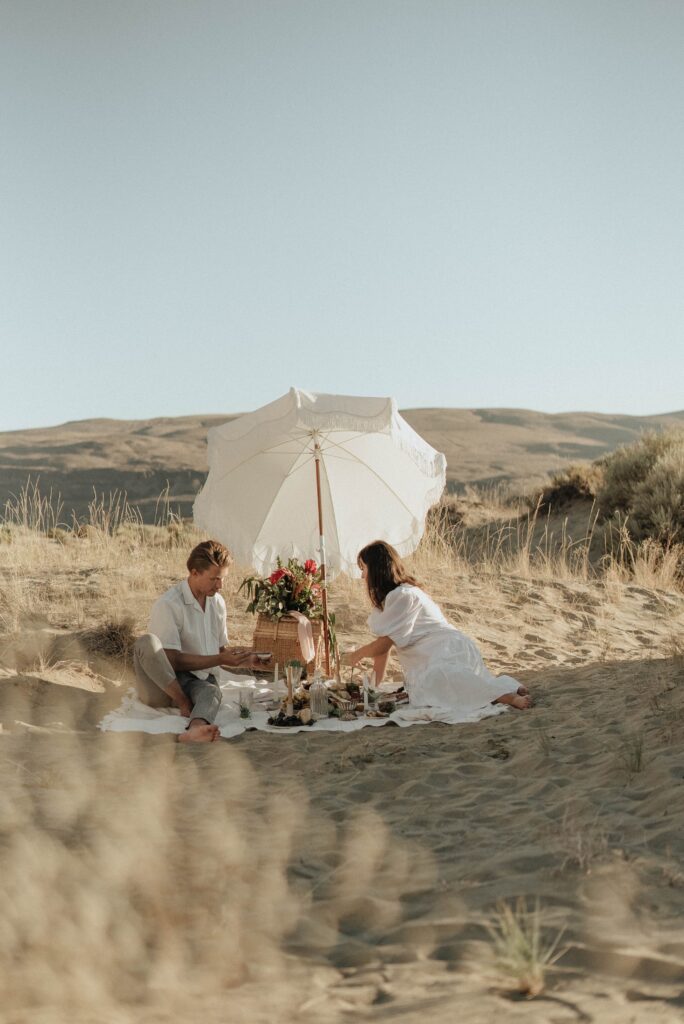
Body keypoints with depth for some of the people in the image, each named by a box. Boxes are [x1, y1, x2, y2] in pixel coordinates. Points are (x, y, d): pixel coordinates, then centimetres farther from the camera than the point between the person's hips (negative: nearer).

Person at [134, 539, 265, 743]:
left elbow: (220, 652, 20)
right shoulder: (168, 604, -13)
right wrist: (220, 659, -17)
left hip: (198, 681, 4)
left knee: (212, 690, -34)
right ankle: (184, 704, -29)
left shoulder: (217, 603, 12)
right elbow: (173, 661, -16)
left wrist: (243, 661, -1)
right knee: (147, 642, -34)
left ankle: (196, 729, -69)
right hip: (160, 686, -4)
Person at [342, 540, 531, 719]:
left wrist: (355, 655, 7)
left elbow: (384, 643, -10)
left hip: (449, 651, -10)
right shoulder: (385, 598, 21)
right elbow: (383, 645, 20)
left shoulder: (402, 595, -10)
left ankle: (508, 696, -32)